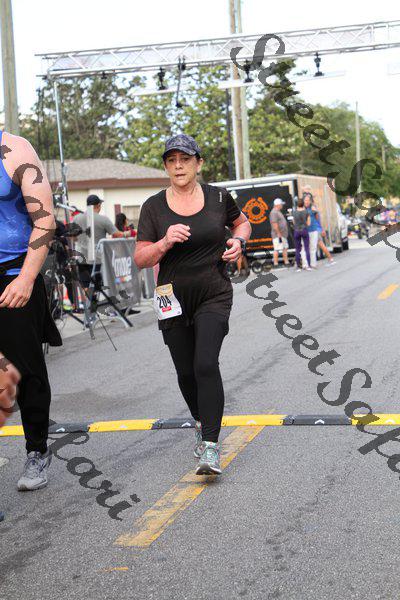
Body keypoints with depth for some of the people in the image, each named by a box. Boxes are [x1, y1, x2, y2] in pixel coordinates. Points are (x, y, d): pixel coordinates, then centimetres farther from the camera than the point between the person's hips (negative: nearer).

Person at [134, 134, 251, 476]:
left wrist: (238, 241, -3)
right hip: (174, 299, 2)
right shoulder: (154, 207, -2)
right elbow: (141, 259, -3)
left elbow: (242, 223, 19)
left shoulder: (218, 197, 0)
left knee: (206, 364, -18)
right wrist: (164, 243, -22)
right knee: (186, 372, 11)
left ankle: (210, 447, -17)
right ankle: (201, 423, 40)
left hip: (214, 296, -2)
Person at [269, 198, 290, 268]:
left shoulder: (278, 212, 19)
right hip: (278, 235, -11)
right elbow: (275, 224, -22)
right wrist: (279, 233, -22)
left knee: (285, 248, 12)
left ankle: (286, 262, 17)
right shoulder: (274, 212, -15)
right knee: (277, 249, -9)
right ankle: (275, 264, -7)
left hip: (283, 234, 11)